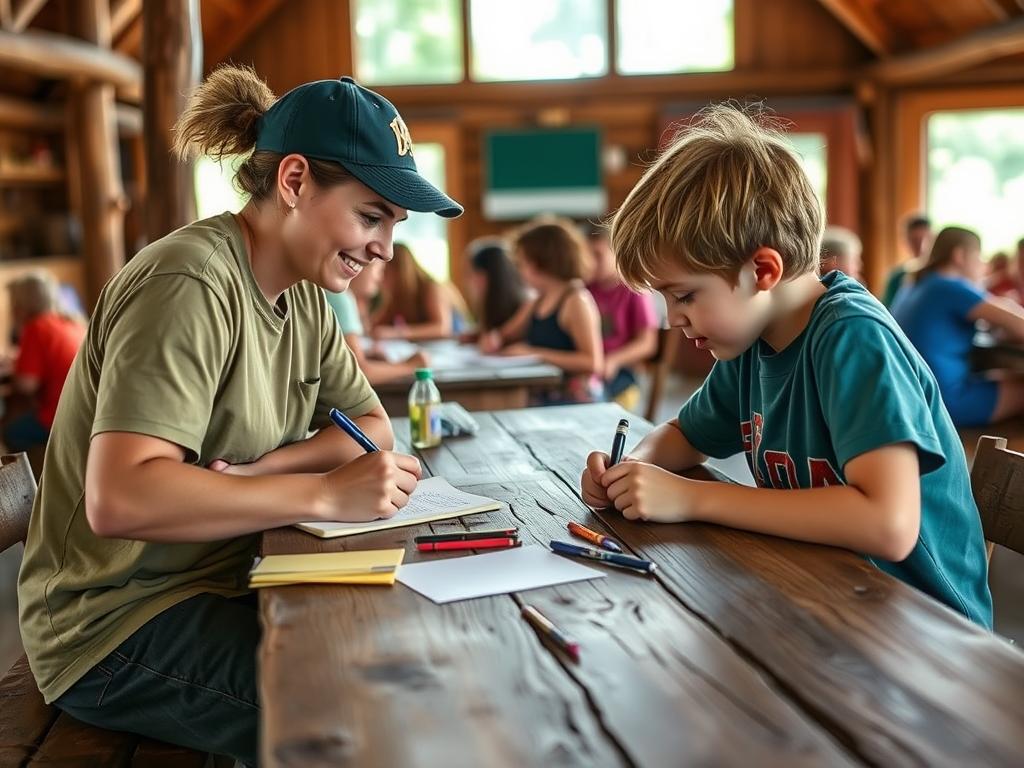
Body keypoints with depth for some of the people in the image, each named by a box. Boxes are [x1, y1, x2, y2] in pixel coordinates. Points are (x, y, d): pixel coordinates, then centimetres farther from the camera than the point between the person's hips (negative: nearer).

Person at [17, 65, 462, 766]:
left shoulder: (303, 295, 4)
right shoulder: (191, 285, -23)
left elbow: (373, 426, 7)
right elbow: (118, 500, -32)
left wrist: (263, 470, -12)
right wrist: (325, 493, -30)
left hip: (220, 588, 8)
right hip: (114, 623, -8)